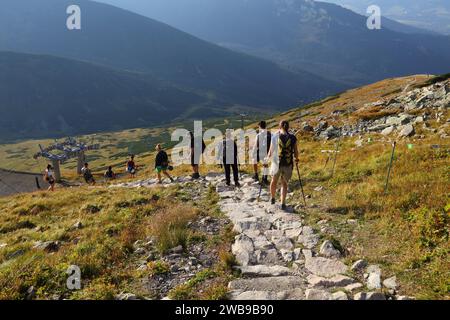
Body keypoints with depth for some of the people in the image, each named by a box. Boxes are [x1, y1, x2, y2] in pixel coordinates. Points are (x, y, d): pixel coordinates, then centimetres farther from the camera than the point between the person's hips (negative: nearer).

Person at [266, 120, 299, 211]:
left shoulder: (275, 137, -10)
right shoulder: (293, 138, -6)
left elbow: (271, 151, -5)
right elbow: (296, 152, -1)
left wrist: (268, 157, 16)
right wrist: (296, 159, 20)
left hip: (276, 163, -1)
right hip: (288, 164, 1)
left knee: (274, 181, 23)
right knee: (284, 184, 15)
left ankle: (272, 199, 40)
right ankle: (283, 203, 9)